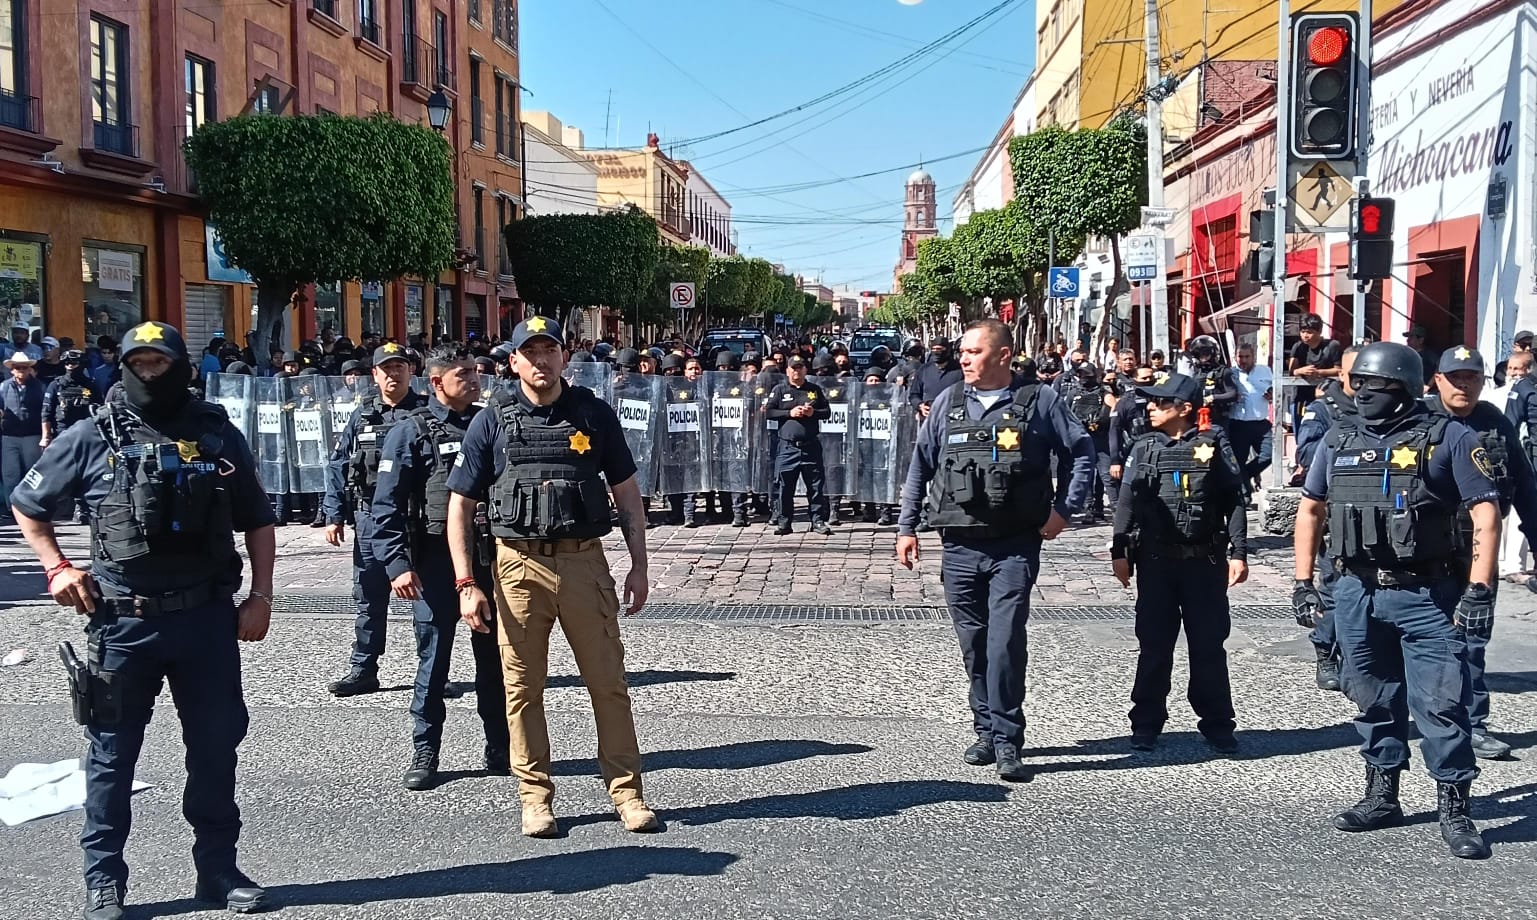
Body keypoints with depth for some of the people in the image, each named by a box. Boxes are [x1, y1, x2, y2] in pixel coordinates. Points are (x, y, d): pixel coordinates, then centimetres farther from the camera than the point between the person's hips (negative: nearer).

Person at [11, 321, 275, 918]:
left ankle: (219, 869, 24)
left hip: (208, 617, 2)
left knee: (216, 747, 9)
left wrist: (260, 596, 4)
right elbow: (27, 505, 13)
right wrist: (55, 567, 1)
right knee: (113, 753, 9)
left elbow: (257, 522, 11)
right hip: (124, 621, -1)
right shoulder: (93, 438, -1)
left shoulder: (219, 435, 4)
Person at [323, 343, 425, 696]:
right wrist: (335, 514, 4)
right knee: (369, 598, 8)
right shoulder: (362, 416, 10)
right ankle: (363, 670, 17)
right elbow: (337, 466, 11)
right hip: (370, 518, 3)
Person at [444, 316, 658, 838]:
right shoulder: (491, 424, 4)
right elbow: (460, 507, 4)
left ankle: (626, 791, 15)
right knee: (523, 688, 6)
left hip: (585, 562, 0)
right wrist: (466, 584, -4)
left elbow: (627, 494, 10)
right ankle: (535, 797, 19)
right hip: (519, 565, 0)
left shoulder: (594, 415, 6)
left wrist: (639, 566, 5)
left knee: (609, 681, 3)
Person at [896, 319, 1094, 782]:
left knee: (1005, 642, -11)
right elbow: (920, 465, 12)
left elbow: (1083, 452, 6)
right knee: (974, 644, 10)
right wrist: (907, 526, 9)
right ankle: (986, 731, 25)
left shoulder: (1040, 400, -1)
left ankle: (1007, 740, -2)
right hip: (960, 546, 3)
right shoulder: (948, 402, 7)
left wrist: (1064, 509, -1)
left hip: (1015, 546, -3)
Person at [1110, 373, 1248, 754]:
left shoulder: (1213, 445, -1)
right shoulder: (1144, 448, 6)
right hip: (1155, 561, 2)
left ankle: (1217, 724, 17)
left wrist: (1238, 552, -8)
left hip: (1204, 561, -2)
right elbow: (1127, 502, 7)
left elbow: (1234, 501, -2)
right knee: (1154, 644, 7)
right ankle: (1146, 723, 17)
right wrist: (1119, 551, 1)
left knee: (1209, 645, 6)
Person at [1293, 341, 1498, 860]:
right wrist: (1303, 582, 12)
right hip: (1357, 594, 5)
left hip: (1427, 595, -4)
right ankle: (1382, 797, 26)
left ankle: (1454, 810, 5)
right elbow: (1310, 510, 17)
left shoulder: (1448, 439, -4)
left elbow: (1486, 511, -7)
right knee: (1375, 700, 14)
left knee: (1441, 704, -5)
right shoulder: (1338, 442, 9)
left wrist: (1479, 588, -15)